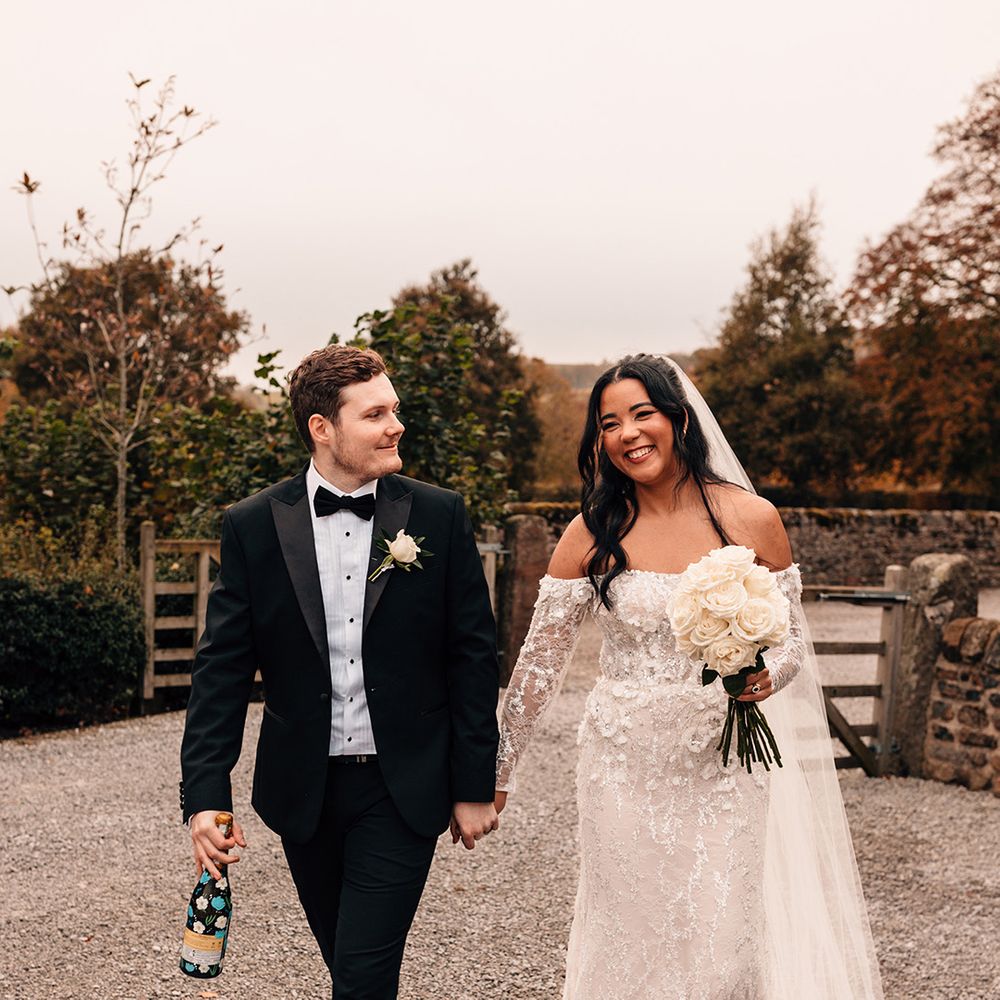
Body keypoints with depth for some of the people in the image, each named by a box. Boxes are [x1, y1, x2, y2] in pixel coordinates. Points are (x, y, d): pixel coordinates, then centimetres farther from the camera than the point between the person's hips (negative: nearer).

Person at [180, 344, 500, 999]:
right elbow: (223, 669, -3)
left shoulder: (439, 516, -4)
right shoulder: (253, 526, -3)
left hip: (403, 790, -2)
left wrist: (475, 785, -1)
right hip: (304, 791, 2)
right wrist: (205, 795, -10)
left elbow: (473, 655, -1)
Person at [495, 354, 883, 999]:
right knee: (630, 943, 8)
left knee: (720, 947, 1)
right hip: (625, 768, 1)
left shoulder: (751, 519, -4)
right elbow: (541, 661, 2)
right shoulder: (592, 533, -3)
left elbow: (794, 637, 6)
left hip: (723, 763, 0)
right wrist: (498, 771, 4)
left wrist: (767, 676, -17)